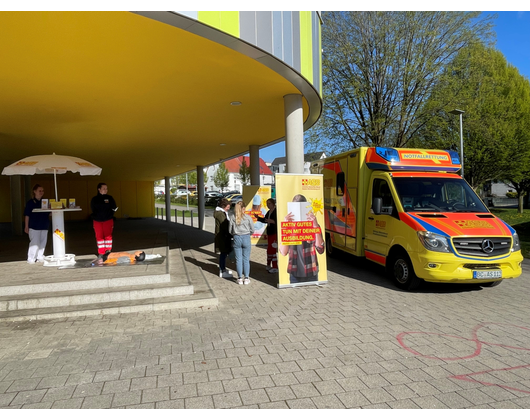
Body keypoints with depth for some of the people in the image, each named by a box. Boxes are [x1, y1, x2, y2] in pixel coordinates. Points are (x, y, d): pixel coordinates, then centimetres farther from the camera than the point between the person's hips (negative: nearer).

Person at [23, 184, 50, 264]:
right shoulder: (30, 203, -3)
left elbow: (49, 214, 13)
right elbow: (27, 215, -3)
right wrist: (26, 226, -6)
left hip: (44, 226, 5)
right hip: (34, 227, -5)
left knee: (43, 242, 9)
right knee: (35, 243, -5)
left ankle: (40, 257, 20)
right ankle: (31, 258, 5)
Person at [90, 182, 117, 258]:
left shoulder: (109, 198, 4)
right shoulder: (94, 199, 6)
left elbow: (114, 208, 2)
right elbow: (93, 209, 8)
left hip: (108, 220, -2)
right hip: (97, 220, 2)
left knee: (108, 235, -1)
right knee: (99, 236, 6)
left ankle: (108, 250, 11)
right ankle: (101, 252, 15)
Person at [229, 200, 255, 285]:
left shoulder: (232, 217, -3)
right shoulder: (248, 217, -6)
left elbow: (230, 231, 1)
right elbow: (252, 230, 1)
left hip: (236, 238, 1)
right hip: (246, 238, -1)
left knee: (238, 259, 8)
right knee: (246, 259, 8)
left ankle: (240, 278, 13)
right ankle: (246, 278, 12)